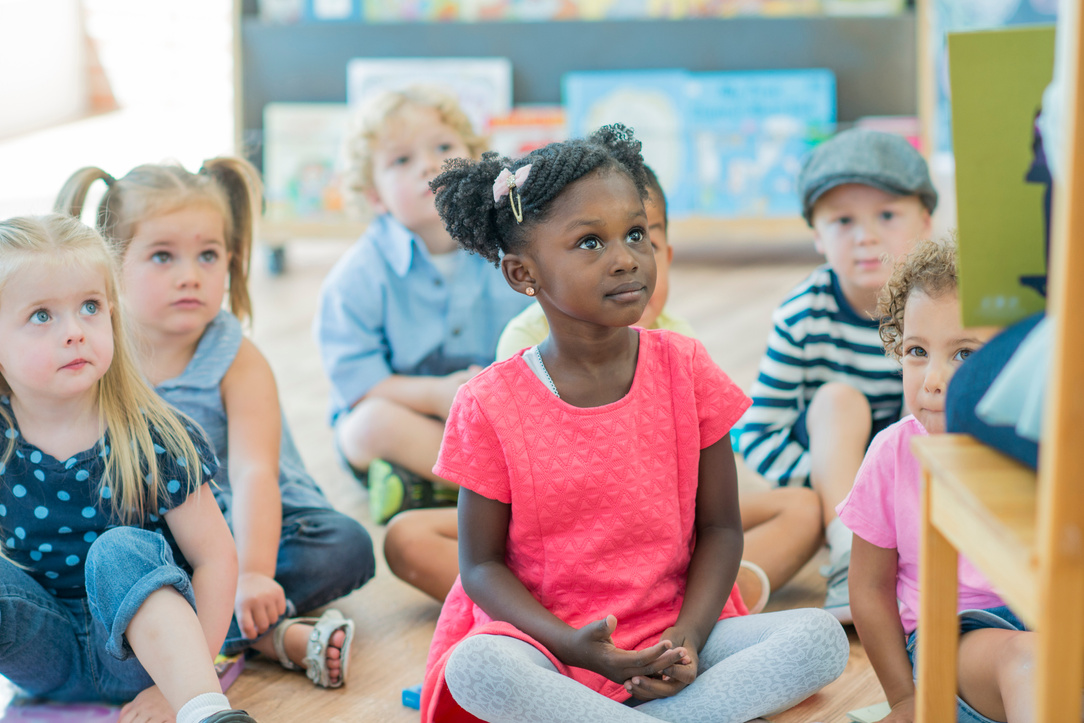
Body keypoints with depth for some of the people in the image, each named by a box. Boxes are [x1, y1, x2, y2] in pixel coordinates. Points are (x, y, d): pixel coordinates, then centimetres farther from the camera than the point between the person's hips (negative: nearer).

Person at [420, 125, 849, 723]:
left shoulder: (685, 370, -1)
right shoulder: (490, 405, -7)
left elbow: (719, 526, 4)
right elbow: (481, 563, -3)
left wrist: (688, 637, -12)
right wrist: (570, 645, -20)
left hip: (670, 634, 3)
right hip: (548, 641, -3)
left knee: (822, 640, -21)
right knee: (476, 669, -36)